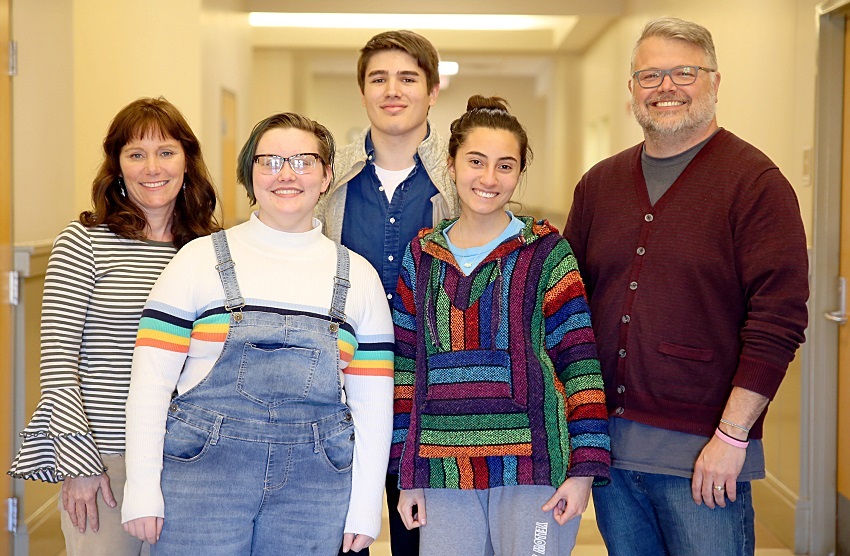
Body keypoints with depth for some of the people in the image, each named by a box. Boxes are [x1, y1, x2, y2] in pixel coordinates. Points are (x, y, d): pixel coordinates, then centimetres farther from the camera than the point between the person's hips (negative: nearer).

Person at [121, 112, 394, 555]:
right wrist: (143, 492, -7)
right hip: (203, 474, -2)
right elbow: (151, 379, -1)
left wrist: (364, 509, 3)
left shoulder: (357, 275, 9)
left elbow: (373, 401, 8)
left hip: (313, 487, 2)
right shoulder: (202, 258, 2)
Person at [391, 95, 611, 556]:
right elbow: (407, 365, 12)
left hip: (532, 466, -3)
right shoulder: (422, 255, 10)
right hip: (443, 472, 3)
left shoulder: (546, 252, 0)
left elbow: (579, 360, -2)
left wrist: (584, 468, -9)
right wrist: (408, 477, 8)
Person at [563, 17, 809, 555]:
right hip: (609, 442, 5)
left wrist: (732, 436, -16)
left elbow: (778, 320, -12)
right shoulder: (600, 183, 11)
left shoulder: (755, 182, -6)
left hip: (703, 451, -5)